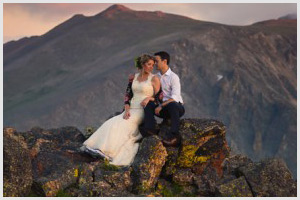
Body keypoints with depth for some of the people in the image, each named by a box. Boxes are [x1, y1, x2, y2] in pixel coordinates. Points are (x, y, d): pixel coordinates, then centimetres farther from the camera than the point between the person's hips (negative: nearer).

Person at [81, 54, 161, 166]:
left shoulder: (154, 79, 1)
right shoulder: (133, 78, 14)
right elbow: (127, 95, 10)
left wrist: (149, 98, -21)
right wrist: (127, 109, -6)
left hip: (143, 111, -5)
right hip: (131, 110, 5)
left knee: (120, 125, -26)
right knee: (112, 123, -20)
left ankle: (106, 152, -35)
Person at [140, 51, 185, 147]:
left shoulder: (173, 77, -6)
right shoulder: (156, 77, 14)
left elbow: (175, 97, -17)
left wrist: (161, 106, -25)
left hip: (177, 107, -6)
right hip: (164, 110, 6)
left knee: (172, 104, -40)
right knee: (148, 103, -20)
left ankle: (174, 135, -45)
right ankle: (150, 129, -36)